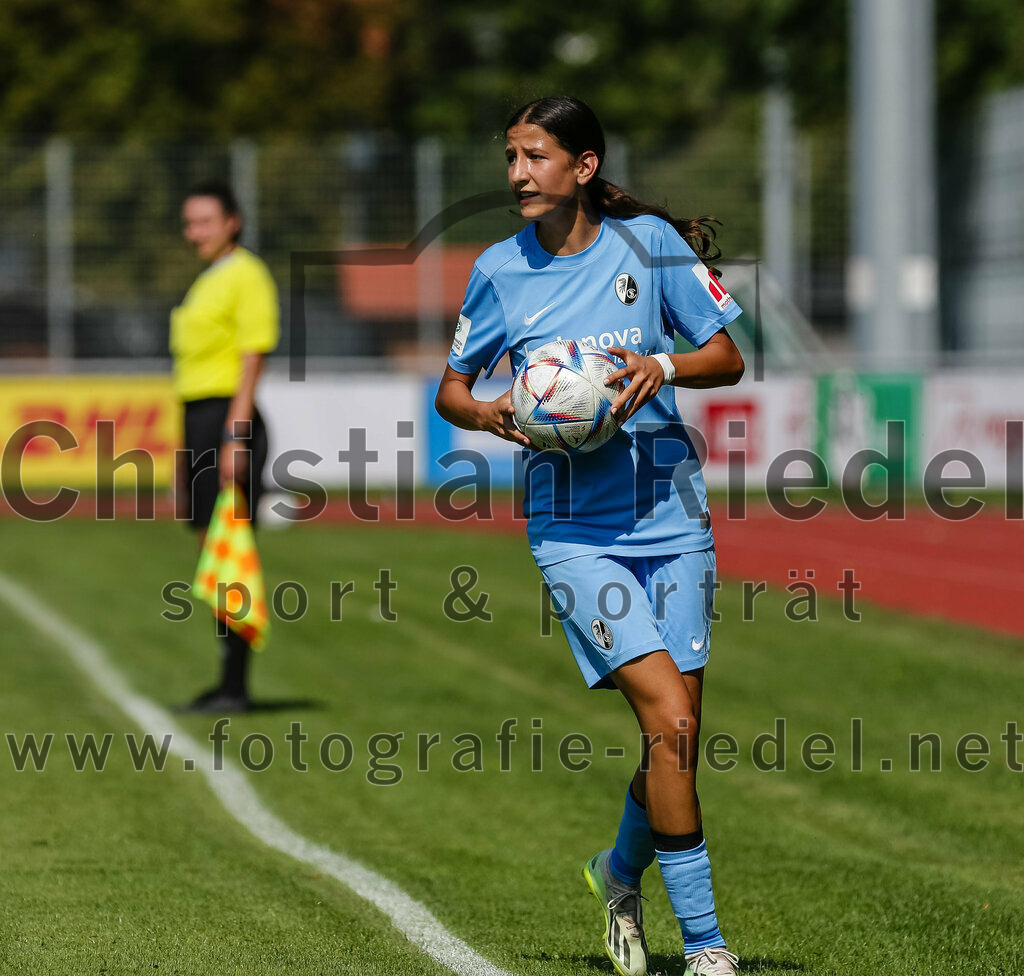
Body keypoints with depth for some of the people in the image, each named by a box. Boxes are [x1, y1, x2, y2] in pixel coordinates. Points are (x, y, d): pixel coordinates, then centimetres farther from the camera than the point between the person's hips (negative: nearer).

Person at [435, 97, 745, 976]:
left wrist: (664, 366, -14)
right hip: (574, 529, -1)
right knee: (669, 718, -17)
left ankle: (622, 872, 35)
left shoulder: (650, 243, 1)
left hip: (670, 516, 1)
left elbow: (729, 359, 6)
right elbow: (452, 388, 14)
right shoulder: (501, 269, 3)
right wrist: (489, 414, -8)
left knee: (677, 738, 3)